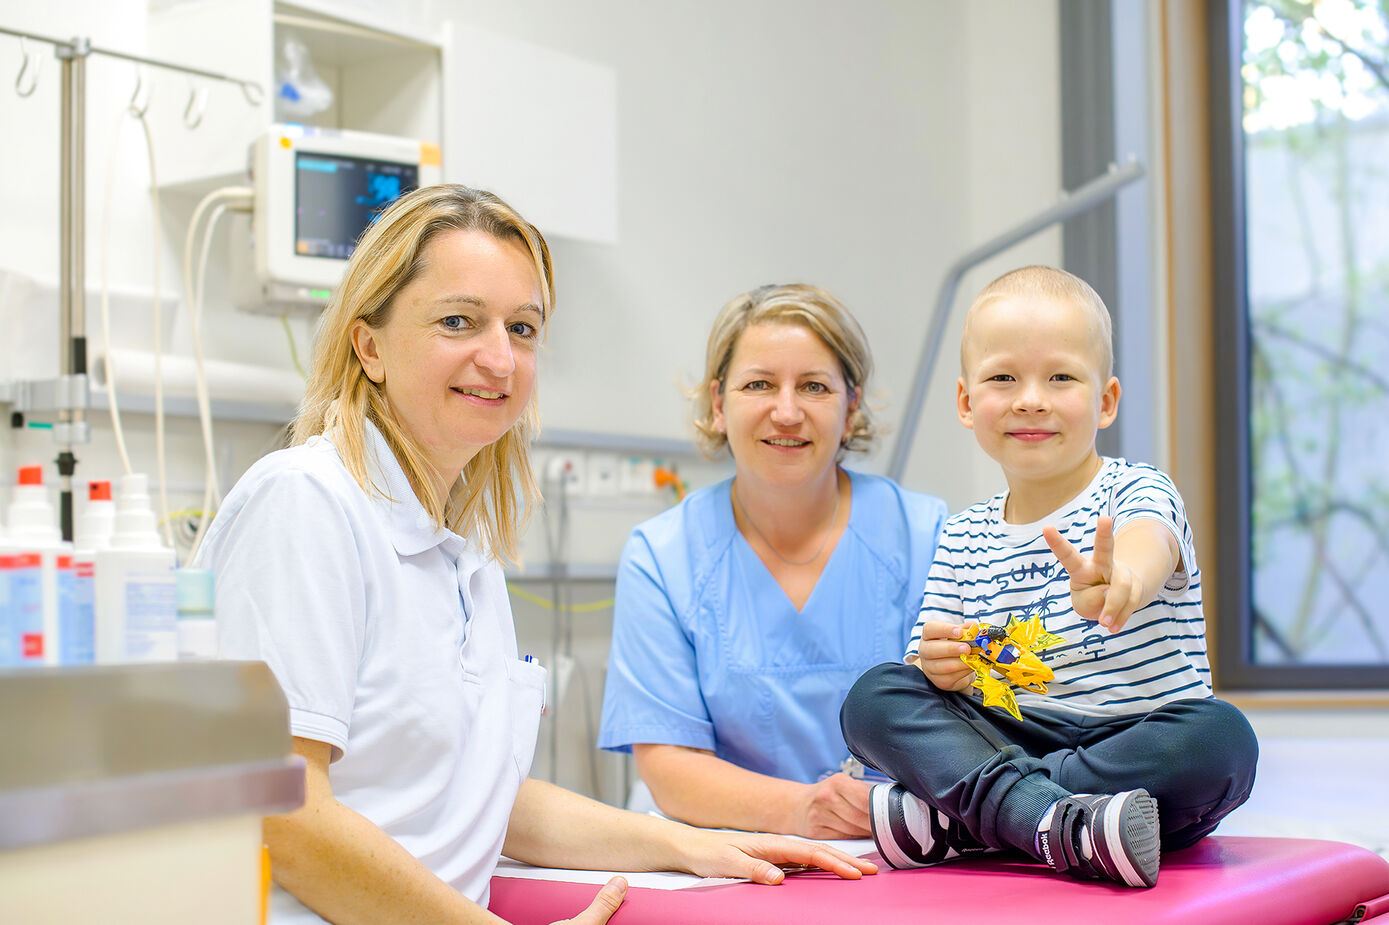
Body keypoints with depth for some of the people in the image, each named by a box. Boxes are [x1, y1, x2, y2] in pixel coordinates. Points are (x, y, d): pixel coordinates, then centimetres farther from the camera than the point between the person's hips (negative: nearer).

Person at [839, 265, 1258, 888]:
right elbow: (936, 670, 10)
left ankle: (958, 816, -28)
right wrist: (941, 665, -18)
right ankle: (1062, 826, -38)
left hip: (1136, 740, -3)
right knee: (874, 696, -16)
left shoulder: (1134, 492, -5)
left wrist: (1116, 581, -57)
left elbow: (1147, 548, -30)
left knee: (1221, 740, -34)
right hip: (1009, 739, 3)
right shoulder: (963, 539, 9)